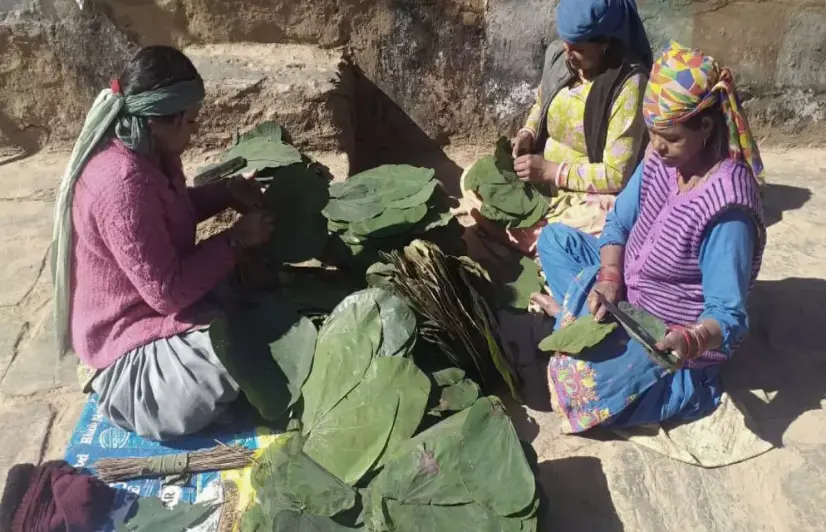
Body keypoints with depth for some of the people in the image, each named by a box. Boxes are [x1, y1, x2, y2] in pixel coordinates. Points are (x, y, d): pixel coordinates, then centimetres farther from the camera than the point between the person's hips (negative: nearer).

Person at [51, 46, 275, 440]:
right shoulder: (123, 183, -33)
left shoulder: (142, 153, -4)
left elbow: (174, 211, 17)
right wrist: (236, 240, -19)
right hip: (135, 345, -10)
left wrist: (226, 192, 0)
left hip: (152, 303, 10)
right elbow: (169, 291, -29)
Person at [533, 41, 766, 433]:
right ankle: (596, 319, -5)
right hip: (630, 298, 8)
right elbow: (619, 224, 0)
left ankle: (688, 386, -3)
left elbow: (728, 316, -30)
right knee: (554, 238, 5)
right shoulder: (661, 160, -8)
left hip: (670, 337, -8)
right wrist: (610, 278, -19)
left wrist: (692, 340, -52)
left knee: (579, 386, -25)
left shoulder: (726, 210, -31)